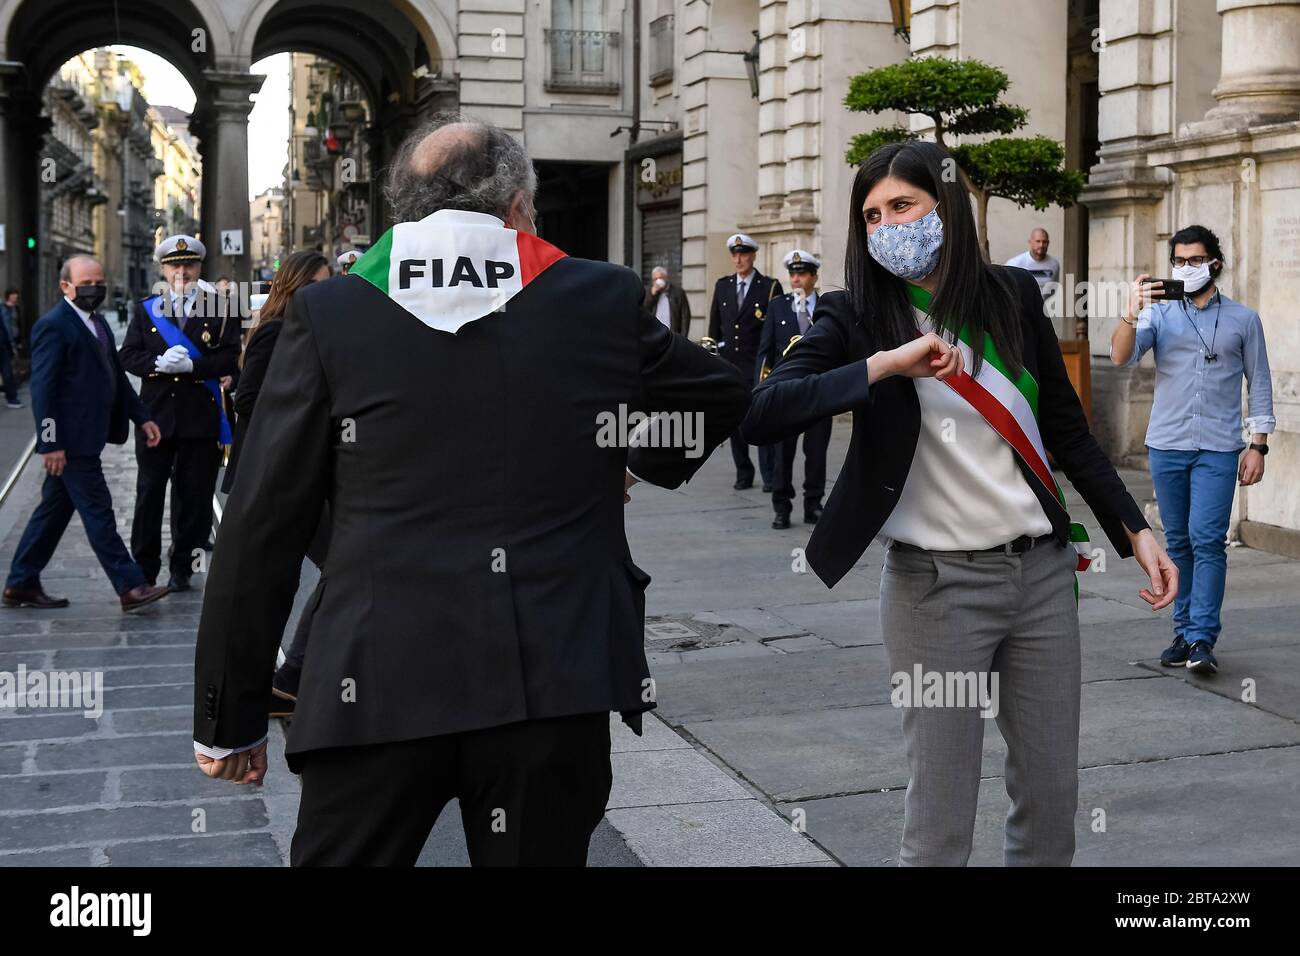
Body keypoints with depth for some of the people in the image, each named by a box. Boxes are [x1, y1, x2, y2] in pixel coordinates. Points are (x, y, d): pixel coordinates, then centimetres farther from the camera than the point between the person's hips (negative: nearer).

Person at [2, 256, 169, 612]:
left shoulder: (97, 323, 16)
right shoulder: (53, 325, -12)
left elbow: (116, 376, 21)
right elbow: (42, 388, -17)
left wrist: (141, 417, 14)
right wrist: (50, 442, -20)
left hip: (87, 437, 9)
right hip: (71, 440, -9)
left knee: (54, 509, 14)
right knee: (98, 512, -6)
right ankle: (130, 587, -3)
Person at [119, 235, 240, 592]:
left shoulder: (218, 309, 3)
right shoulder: (146, 309, 10)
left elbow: (229, 359, -6)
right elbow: (128, 356, 3)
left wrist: (189, 365, -19)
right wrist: (159, 363, -16)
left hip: (201, 419, -1)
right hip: (155, 416, 2)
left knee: (193, 495, 3)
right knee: (149, 492, 4)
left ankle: (182, 569, 14)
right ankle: (144, 569, 14)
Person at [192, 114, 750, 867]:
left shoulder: (329, 313, 2)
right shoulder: (603, 299, 5)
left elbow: (262, 529, 2)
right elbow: (725, 396, 22)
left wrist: (230, 715, 9)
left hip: (380, 683, -1)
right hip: (555, 679, 1)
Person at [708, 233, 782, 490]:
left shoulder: (770, 287, -1)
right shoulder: (722, 286, 12)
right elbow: (715, 324, 15)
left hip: (759, 364, -4)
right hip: (729, 363, 4)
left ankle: (769, 476, -2)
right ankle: (743, 474, 15)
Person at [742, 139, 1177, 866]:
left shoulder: (1014, 295, 4)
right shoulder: (857, 316, -6)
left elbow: (1068, 430, 13)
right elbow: (761, 415, -21)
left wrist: (1134, 529, 9)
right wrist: (886, 364, -25)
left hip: (1044, 571, 4)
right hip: (938, 586, -3)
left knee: (1053, 796, 12)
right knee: (941, 815, 2)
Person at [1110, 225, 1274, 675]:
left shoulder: (1243, 319, 7)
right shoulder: (1159, 314, 8)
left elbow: (1259, 385, 9)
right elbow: (1121, 357, -7)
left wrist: (1258, 445, 2)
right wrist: (1131, 313, -24)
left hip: (1218, 448, -2)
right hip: (1166, 446, 2)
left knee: (1207, 540, -11)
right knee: (1178, 542, 7)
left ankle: (1203, 640, -11)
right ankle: (1184, 633, 16)